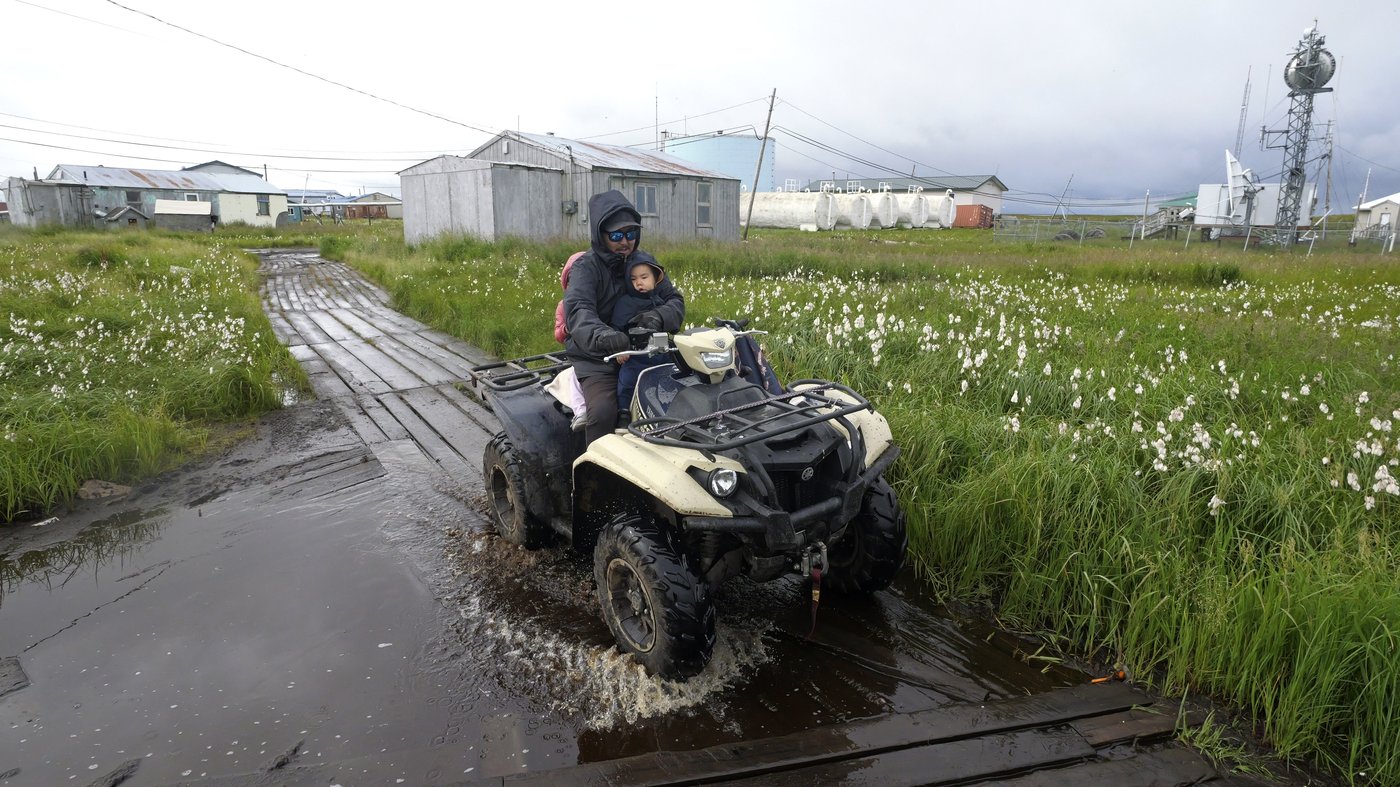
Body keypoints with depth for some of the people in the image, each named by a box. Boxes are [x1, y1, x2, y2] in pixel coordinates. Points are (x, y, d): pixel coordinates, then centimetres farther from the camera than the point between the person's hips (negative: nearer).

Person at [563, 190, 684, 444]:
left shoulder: (645, 261, 11)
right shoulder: (586, 267, -5)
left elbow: (675, 300, 8)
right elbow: (577, 311, -23)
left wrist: (659, 316, -17)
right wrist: (601, 335, -47)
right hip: (598, 359, -4)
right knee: (603, 412, -31)